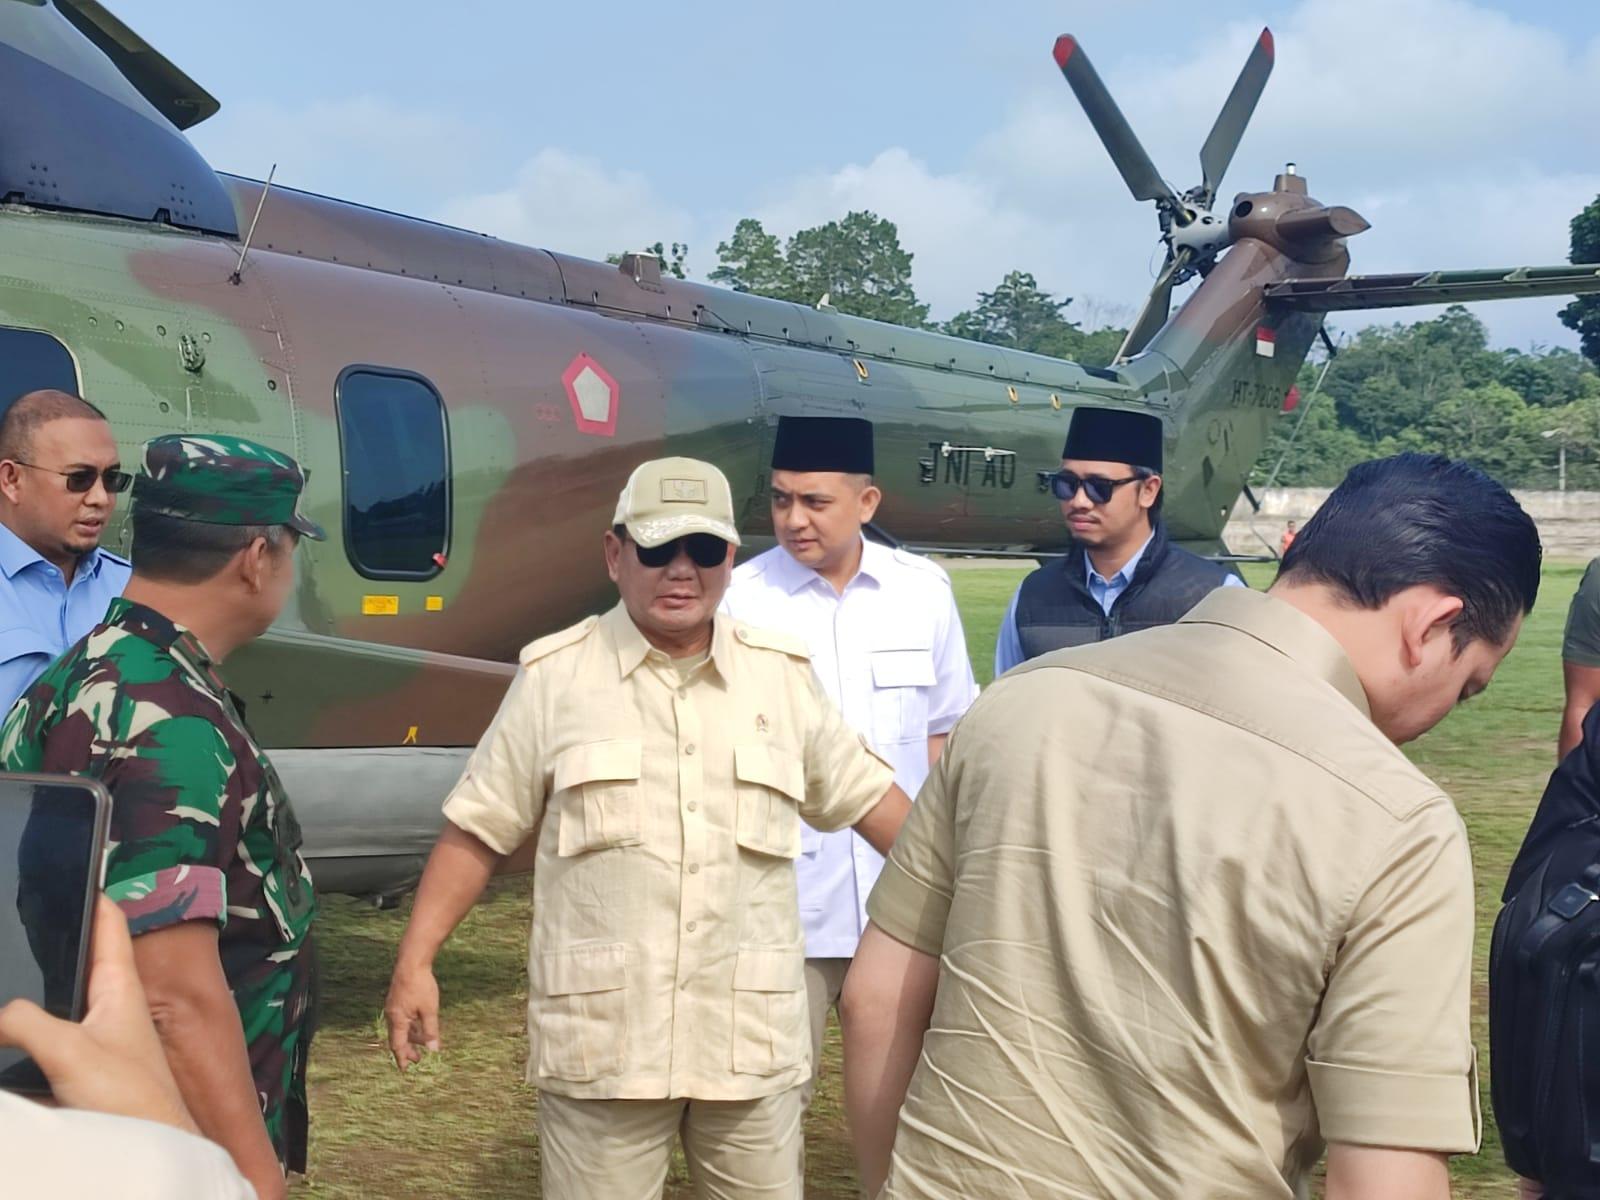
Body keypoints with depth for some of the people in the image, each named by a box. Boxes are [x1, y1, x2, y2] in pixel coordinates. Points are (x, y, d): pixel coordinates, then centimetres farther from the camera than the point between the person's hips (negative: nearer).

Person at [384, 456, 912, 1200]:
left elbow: (867, 797, 13)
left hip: (752, 1040, 2)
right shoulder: (554, 675, -1)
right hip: (600, 1040, -2)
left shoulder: (783, 673, 6)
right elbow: (479, 830, 2)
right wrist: (415, 962, -3)